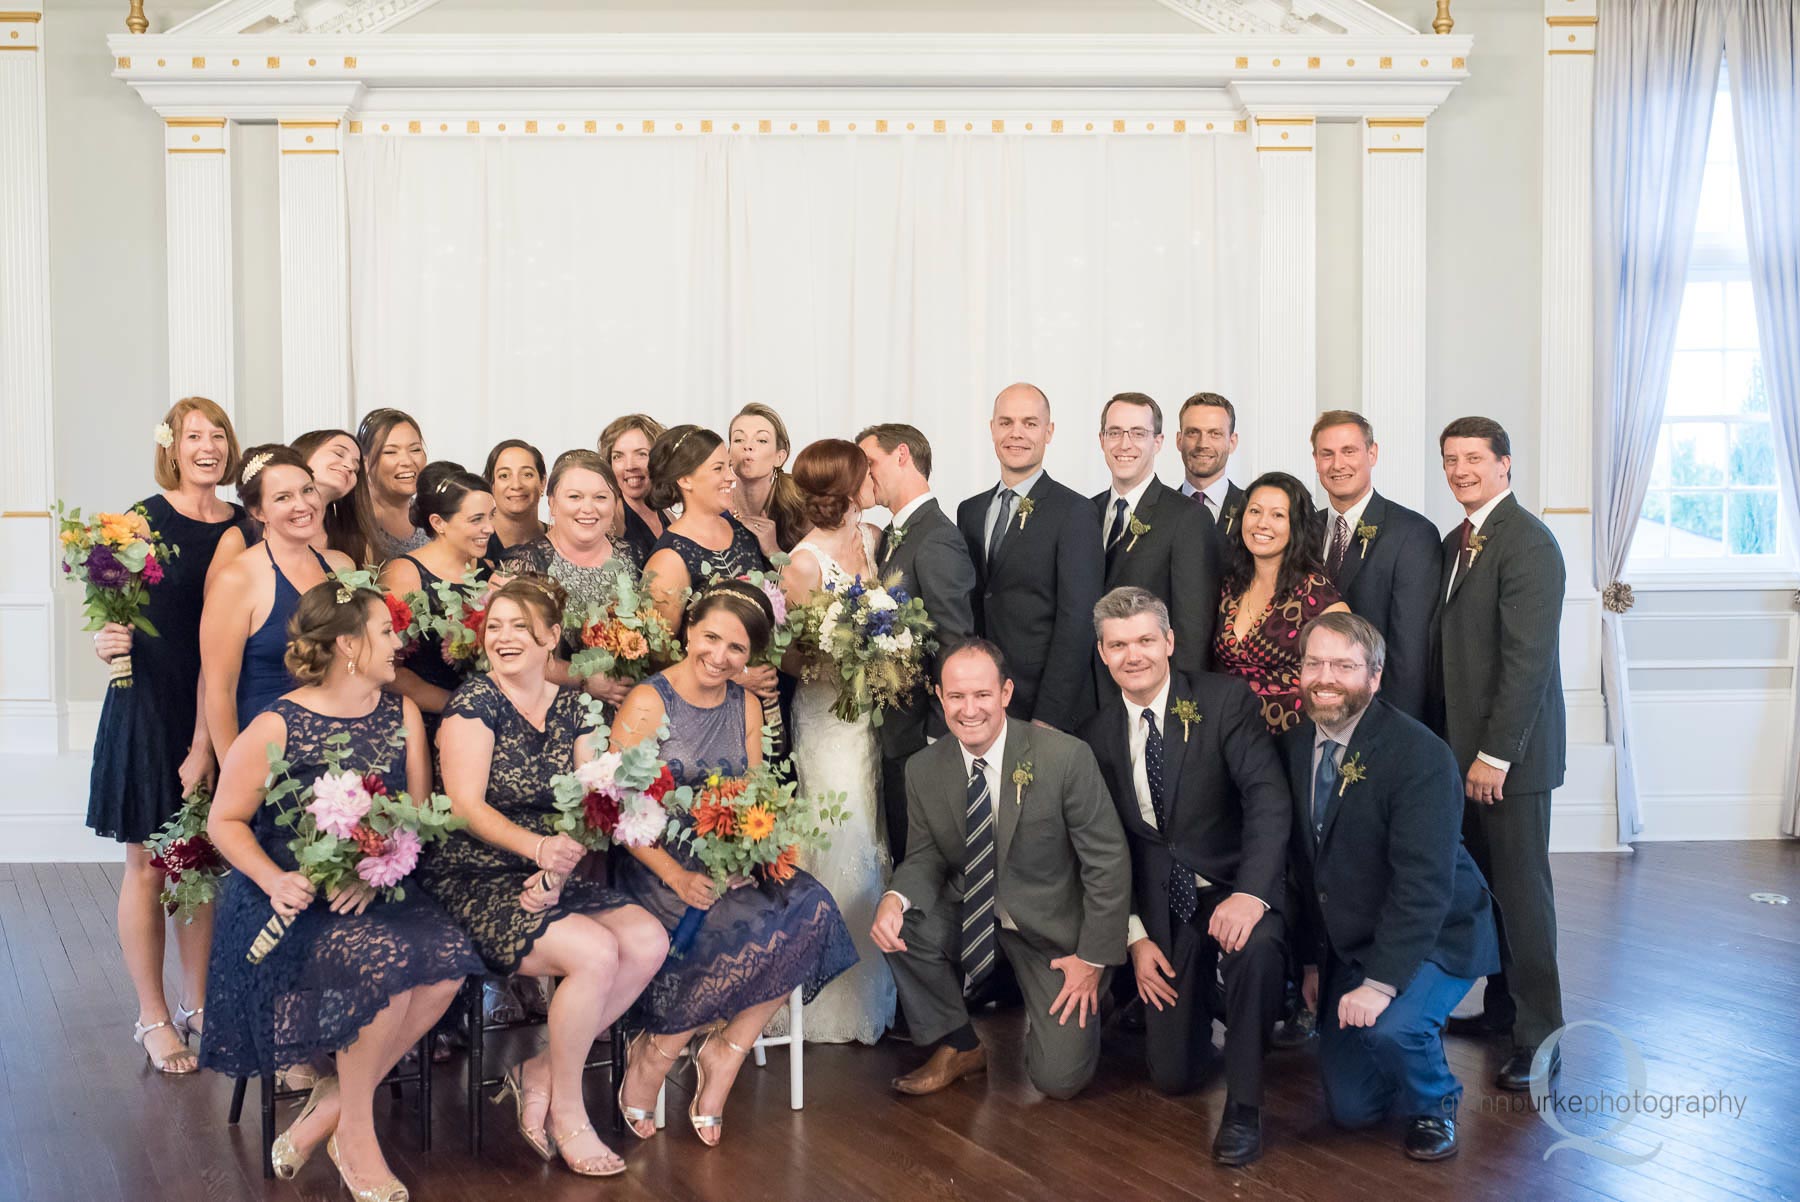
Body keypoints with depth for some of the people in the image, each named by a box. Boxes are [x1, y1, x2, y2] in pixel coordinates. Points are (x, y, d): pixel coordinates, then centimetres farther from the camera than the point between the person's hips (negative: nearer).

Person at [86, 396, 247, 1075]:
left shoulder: (241, 529, 6)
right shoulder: (145, 519, -7)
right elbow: (116, 616, -3)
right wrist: (107, 644, -25)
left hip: (219, 709, 4)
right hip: (150, 705, -4)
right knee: (149, 864, 3)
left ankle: (195, 1005, 24)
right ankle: (153, 1018, 14)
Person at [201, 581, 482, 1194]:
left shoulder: (403, 715, 7)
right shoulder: (277, 727, -6)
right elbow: (224, 822, -1)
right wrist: (274, 880, -18)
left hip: (377, 890, 5)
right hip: (293, 898, -5)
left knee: (448, 959, -24)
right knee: (384, 962, -31)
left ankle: (332, 1105, -5)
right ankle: (355, 1136, -8)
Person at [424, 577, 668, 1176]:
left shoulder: (572, 707, 8)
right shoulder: (474, 701, -7)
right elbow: (467, 805, -16)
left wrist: (560, 870, -16)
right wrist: (538, 846, -32)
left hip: (548, 879, 6)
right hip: (474, 880, -6)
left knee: (649, 941, -15)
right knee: (596, 952, -25)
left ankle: (541, 1072, -1)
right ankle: (566, 1111, -4)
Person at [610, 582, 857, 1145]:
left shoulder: (746, 706, 12)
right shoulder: (647, 703, -6)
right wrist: (677, 877, -23)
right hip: (657, 866, -5)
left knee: (809, 910, -24)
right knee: (751, 927, -31)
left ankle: (724, 1052, -8)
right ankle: (653, 1056, -9)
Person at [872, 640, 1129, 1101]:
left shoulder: (1066, 757, -20)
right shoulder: (924, 770, -6)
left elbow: (1107, 861, -14)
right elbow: (927, 858, 2)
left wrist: (1093, 958, -13)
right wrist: (896, 898, -22)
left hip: (1052, 929, -3)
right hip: (969, 921, 4)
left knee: (1060, 1079, -13)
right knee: (899, 925, -25)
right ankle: (959, 1047, -1)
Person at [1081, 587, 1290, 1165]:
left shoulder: (1225, 700, -8)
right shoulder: (1100, 734, 4)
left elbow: (1269, 799, -19)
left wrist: (1250, 893, -33)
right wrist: (1135, 936, -1)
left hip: (1235, 887, -3)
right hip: (1162, 907, 4)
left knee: (1255, 948, -39)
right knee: (1172, 1076, -2)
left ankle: (1244, 1107, -18)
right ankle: (1205, 1004, 33)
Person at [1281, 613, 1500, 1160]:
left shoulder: (1419, 755, -22)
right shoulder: (1295, 746, -1)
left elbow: (1424, 882, -28)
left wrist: (1382, 981, -33)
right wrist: (1312, 960, 8)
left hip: (1435, 939, -6)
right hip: (1347, 946, 6)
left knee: (1390, 1025, -35)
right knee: (1351, 1108, 5)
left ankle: (1433, 1104, -1)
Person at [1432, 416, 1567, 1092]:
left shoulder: (1527, 542, -14)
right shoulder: (1456, 542, 13)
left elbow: (1528, 658, -19)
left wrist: (1495, 754, -19)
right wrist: (1456, 743, 11)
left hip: (1511, 752, -8)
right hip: (1466, 744, 8)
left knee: (1521, 889, -2)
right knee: (1484, 882, 13)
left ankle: (1539, 1037, 5)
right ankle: (1502, 1005, 25)